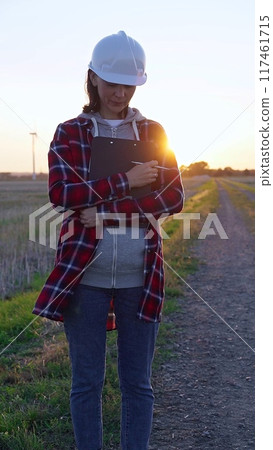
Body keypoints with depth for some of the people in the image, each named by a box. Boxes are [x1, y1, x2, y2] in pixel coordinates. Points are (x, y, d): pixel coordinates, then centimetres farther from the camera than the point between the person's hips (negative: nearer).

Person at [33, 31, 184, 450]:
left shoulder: (153, 133, 8)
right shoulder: (70, 133, 3)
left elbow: (174, 196, -3)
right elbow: (62, 193, -11)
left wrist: (109, 210, -14)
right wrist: (126, 181, -13)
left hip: (140, 276, 1)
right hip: (84, 274, -1)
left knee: (138, 383, 10)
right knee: (86, 382, 9)